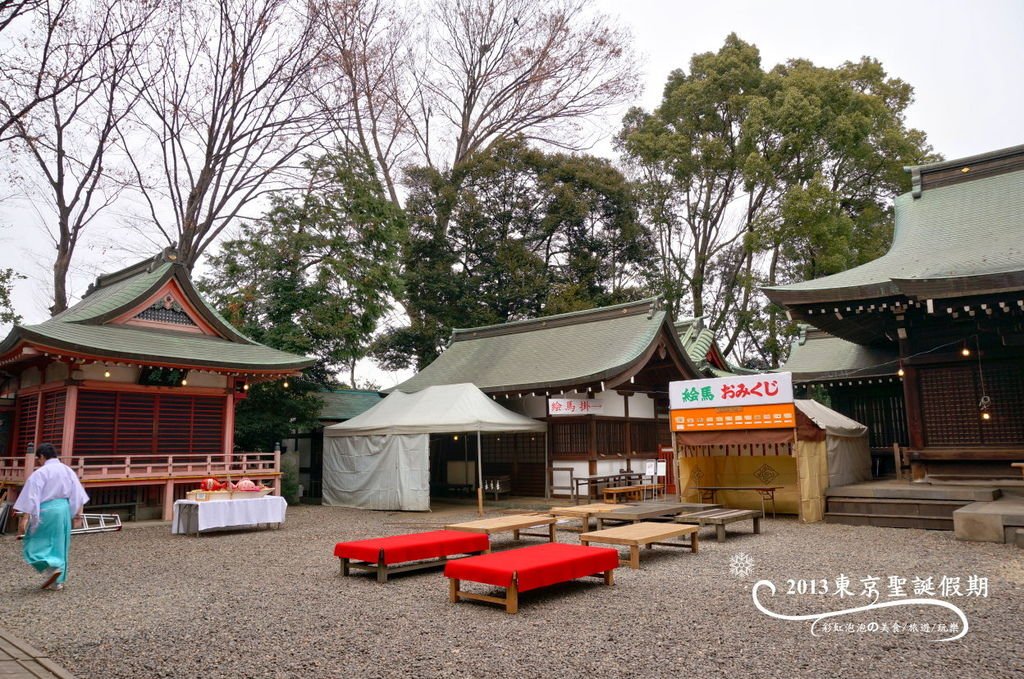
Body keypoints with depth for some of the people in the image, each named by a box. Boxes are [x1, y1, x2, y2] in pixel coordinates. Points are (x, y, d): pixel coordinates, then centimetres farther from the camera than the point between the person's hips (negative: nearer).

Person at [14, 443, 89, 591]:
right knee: (59, 544, 13)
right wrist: (78, 512, 18)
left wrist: (24, 518, -13)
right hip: (64, 509, 6)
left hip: (46, 511, -6)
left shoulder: (40, 473, -10)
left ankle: (52, 567, -15)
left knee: (37, 542, 8)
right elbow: (78, 493, 10)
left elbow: (31, 497, -15)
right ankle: (57, 582, 18)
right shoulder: (67, 470, 7)